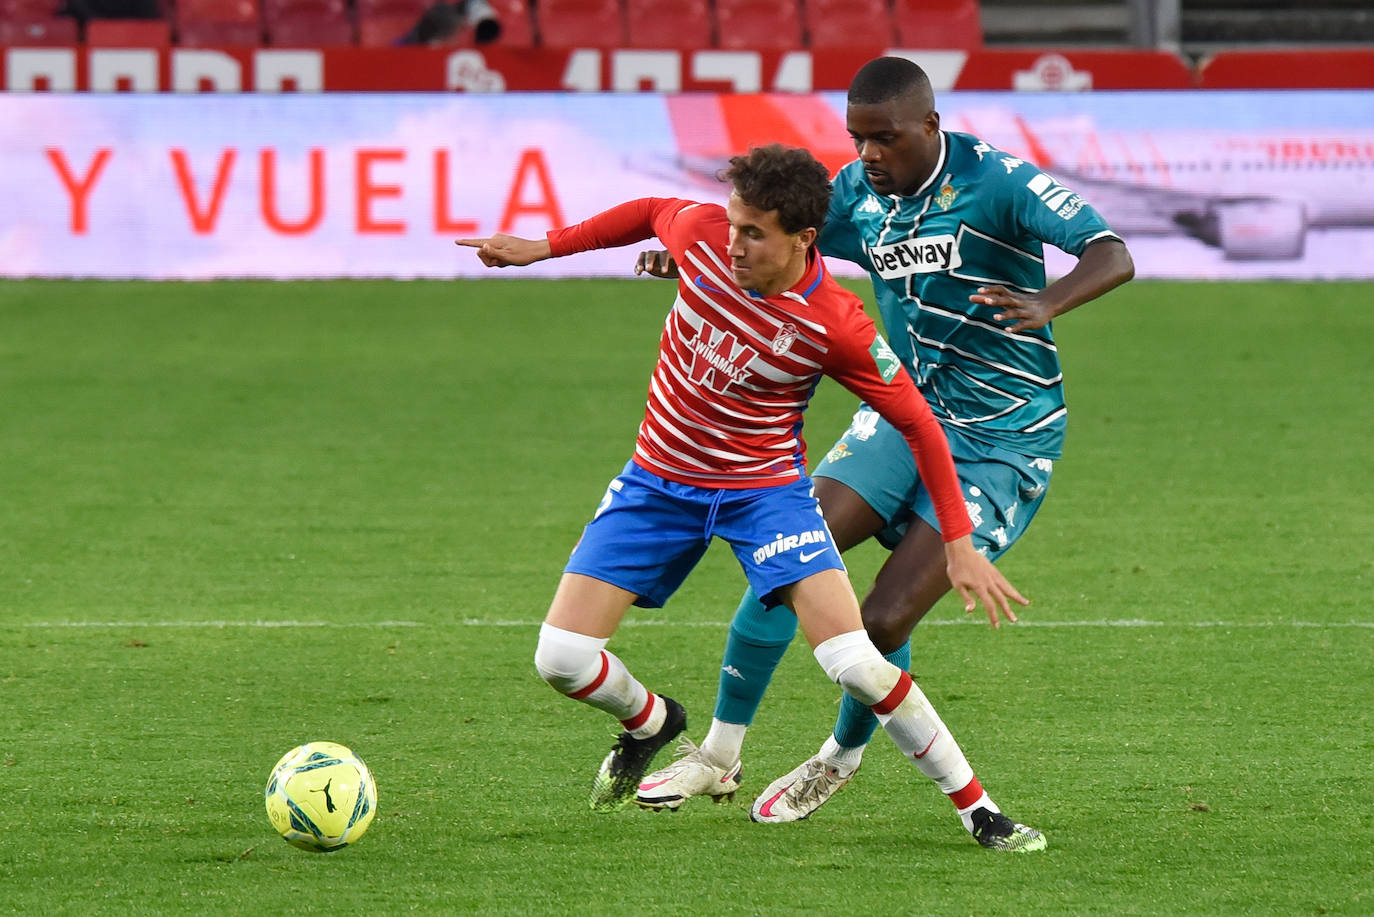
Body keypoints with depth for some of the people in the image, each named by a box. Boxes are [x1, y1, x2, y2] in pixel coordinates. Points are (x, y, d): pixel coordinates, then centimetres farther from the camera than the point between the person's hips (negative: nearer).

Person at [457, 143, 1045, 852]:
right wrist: (543, 247, 16)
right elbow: (653, 212, 10)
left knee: (855, 665, -20)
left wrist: (960, 543, -13)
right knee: (562, 660, -6)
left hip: (766, 491, -4)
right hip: (657, 482, 4)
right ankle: (649, 723, 30)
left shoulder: (835, 326, -24)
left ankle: (979, 812, -4)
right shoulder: (702, 233, -16)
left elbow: (917, 425, -12)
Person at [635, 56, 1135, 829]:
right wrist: (687, 257, -12)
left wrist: (1046, 303, -48)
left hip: (1003, 442, -6)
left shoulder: (996, 182, -19)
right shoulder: (860, 193, -1)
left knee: (885, 620, -13)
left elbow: (1113, 257, -26)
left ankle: (842, 758, 18)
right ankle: (720, 753, 2)